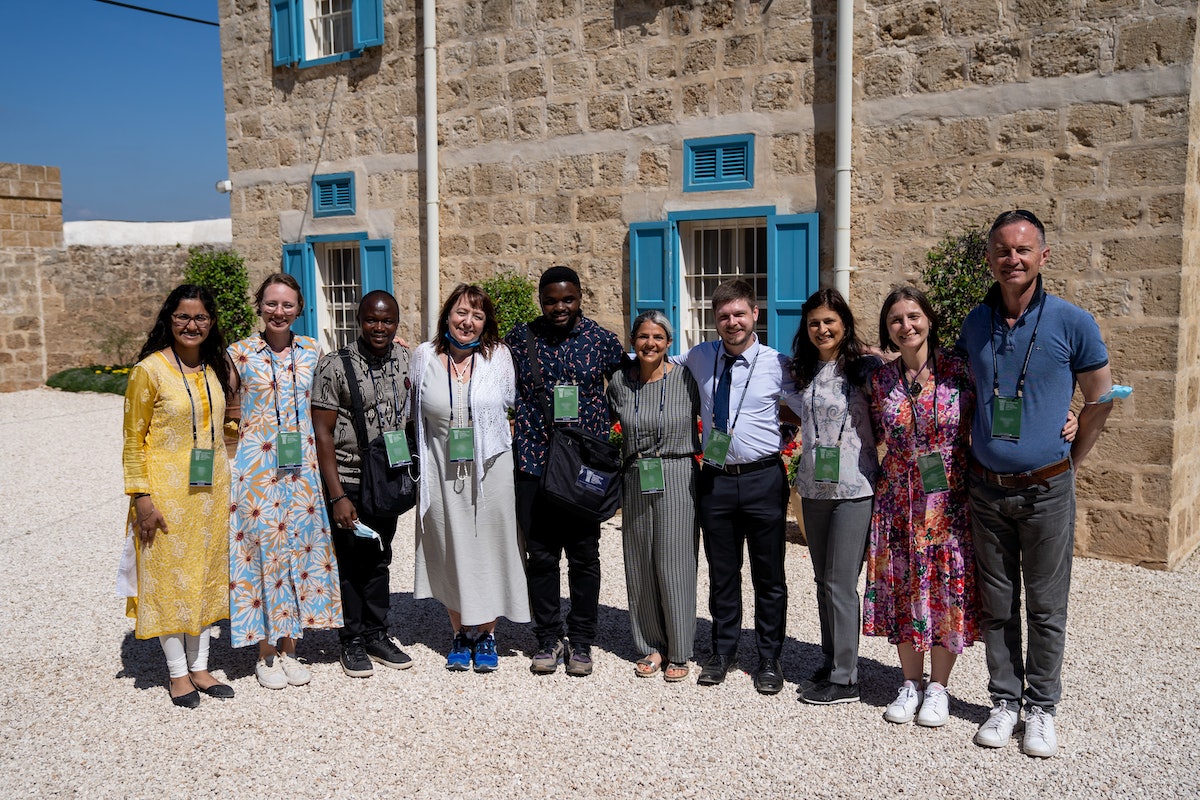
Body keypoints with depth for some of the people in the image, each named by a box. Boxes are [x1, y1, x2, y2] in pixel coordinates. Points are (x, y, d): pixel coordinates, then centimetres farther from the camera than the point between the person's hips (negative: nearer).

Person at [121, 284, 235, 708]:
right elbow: (133, 441, -8)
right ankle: (178, 672, 16)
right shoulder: (149, 370, -9)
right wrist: (141, 497, -14)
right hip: (166, 489, -5)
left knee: (206, 574, 11)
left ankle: (200, 666, 23)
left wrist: (225, 488, 14)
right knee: (168, 576, 3)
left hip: (211, 489, 6)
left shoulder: (215, 368, 8)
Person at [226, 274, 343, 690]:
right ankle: (266, 654, 14)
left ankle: (289, 647, 19)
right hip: (255, 467, -3)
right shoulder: (240, 353, -2)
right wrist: (226, 467, -2)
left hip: (302, 466, 3)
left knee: (299, 546, 6)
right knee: (262, 547, 0)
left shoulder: (311, 351, 6)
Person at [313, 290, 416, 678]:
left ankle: (377, 635, 27)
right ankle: (352, 642, 20)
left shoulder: (406, 359, 3)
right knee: (350, 561, 6)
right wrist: (337, 495, -15)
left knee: (380, 559, 14)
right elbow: (322, 433, -11)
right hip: (348, 481, -4)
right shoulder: (335, 365, -11)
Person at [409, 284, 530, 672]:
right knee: (451, 550, 8)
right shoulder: (424, 357, 1)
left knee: (489, 548, 5)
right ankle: (460, 634, 24)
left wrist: (489, 433, 7)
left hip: (489, 469, -1)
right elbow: (415, 411, 12)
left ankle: (486, 635, 20)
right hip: (442, 471, 1)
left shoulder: (499, 355, -1)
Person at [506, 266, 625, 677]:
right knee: (540, 556, 8)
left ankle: (581, 642, 21)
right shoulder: (519, 338, 3)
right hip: (535, 463, 1)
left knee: (584, 556, 7)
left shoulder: (602, 340, 1)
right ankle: (548, 639, 23)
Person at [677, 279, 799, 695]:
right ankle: (723, 651, 31)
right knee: (721, 572, 15)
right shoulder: (699, 358, 4)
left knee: (769, 575, 8)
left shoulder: (776, 363, -5)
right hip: (715, 479, 3)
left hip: (764, 478, -2)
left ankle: (770, 659, 24)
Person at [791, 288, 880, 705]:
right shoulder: (806, 371, 11)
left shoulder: (865, 367, -6)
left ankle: (844, 679, 7)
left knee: (841, 584, -4)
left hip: (854, 489, -6)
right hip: (814, 487, 6)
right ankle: (830, 663, 25)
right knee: (823, 581, 13)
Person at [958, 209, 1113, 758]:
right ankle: (1005, 700, 25)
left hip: (1047, 490, -3)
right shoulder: (974, 324, 3)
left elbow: (1100, 400, 4)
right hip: (986, 489, 3)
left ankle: (1041, 708, 21)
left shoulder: (1072, 323, -7)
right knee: (996, 605, 10)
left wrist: (1071, 462, 6)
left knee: (1046, 608, 6)